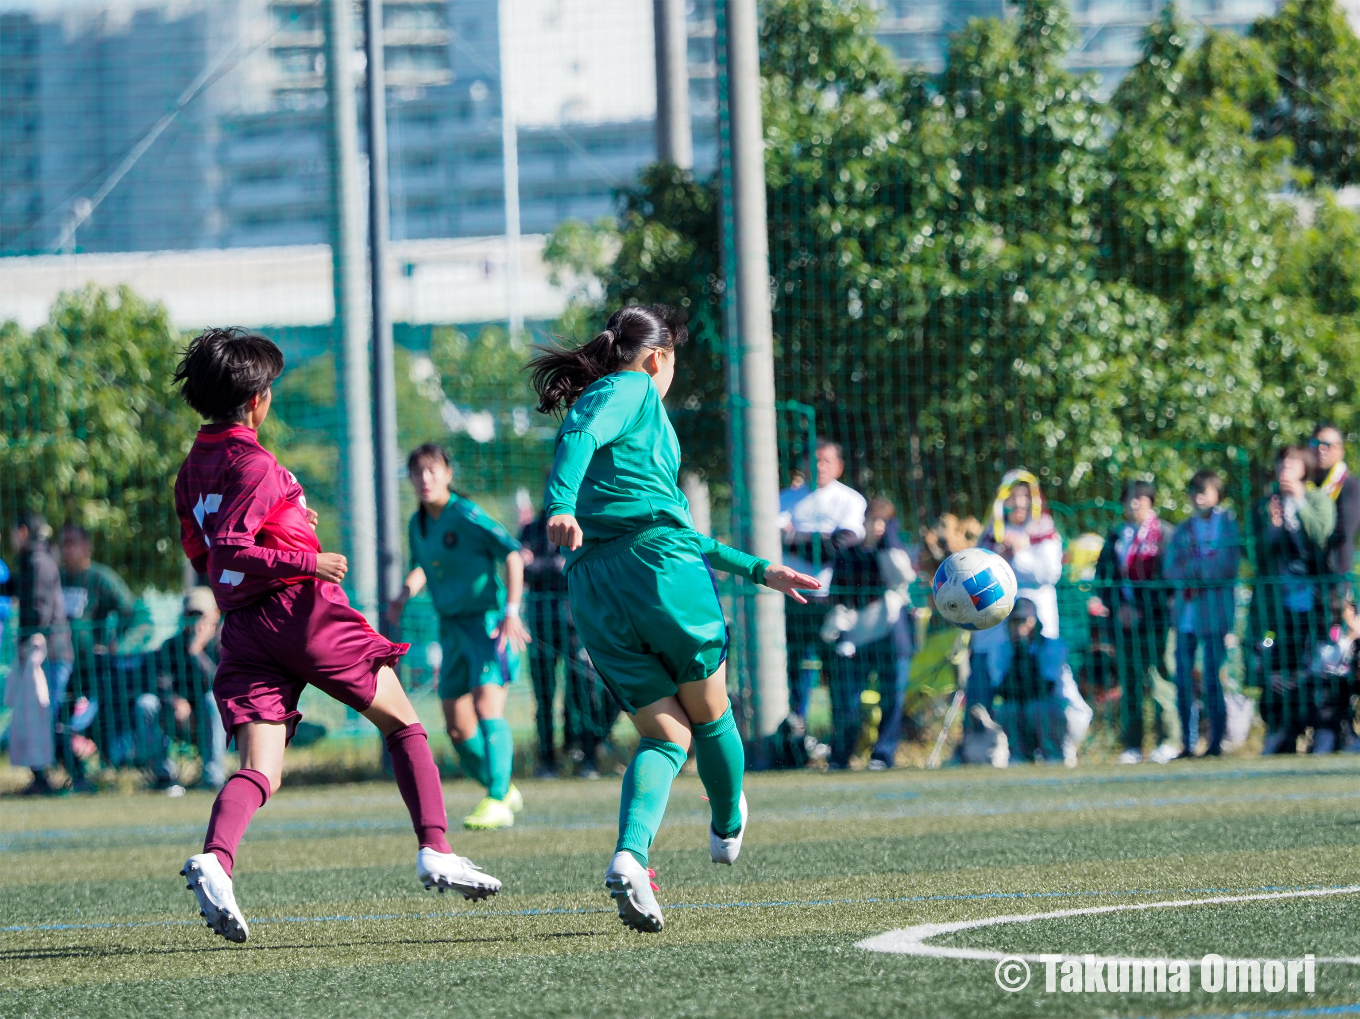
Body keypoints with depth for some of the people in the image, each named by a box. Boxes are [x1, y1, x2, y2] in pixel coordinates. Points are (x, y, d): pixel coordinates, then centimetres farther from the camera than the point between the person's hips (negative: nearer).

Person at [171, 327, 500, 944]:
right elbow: (228, 551, -21)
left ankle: (213, 858, -33)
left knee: (260, 771, -4)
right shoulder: (253, 465, -11)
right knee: (403, 725, 10)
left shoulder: (193, 470, 14)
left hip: (244, 631, 7)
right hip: (302, 609, -6)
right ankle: (435, 851, -1)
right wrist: (306, 561, -20)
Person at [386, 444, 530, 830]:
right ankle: (504, 790, 25)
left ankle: (496, 803, -25)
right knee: (457, 728, 7)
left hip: (488, 621, -8)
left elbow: (512, 554, -16)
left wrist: (511, 611, -24)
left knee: (487, 704, -21)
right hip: (452, 627, 8)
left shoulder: (466, 515, -13)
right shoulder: (418, 523, 8)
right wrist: (405, 594, 0)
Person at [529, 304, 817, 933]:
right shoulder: (633, 390, 7)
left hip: (593, 589, 8)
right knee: (708, 713, 16)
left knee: (667, 734, 4)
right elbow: (580, 435, -18)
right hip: (662, 570, -8)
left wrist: (757, 570, 39)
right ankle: (728, 828, 36)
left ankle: (630, 852, -21)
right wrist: (561, 507, -35)